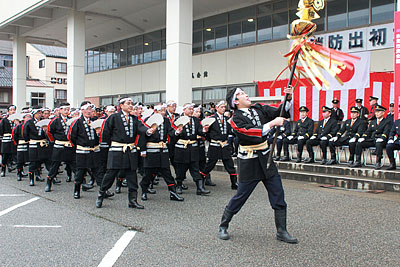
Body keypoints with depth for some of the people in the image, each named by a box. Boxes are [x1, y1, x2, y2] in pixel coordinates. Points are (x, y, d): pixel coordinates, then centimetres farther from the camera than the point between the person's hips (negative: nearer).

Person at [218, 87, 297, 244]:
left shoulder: (259, 109, 7)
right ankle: (223, 227, 22)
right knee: (240, 197, 2)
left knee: (278, 195, 5)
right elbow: (251, 133, -25)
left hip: (266, 158, 6)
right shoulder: (236, 119, -11)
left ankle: (281, 232, 16)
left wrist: (288, 99, -10)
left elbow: (281, 112, 7)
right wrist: (272, 123, -27)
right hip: (249, 162, -6)